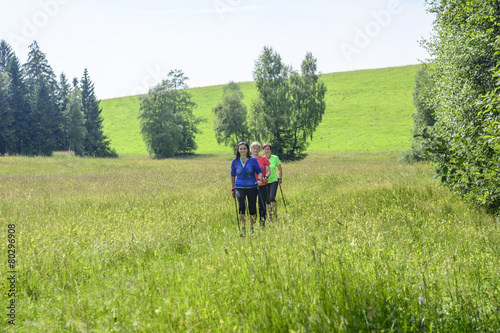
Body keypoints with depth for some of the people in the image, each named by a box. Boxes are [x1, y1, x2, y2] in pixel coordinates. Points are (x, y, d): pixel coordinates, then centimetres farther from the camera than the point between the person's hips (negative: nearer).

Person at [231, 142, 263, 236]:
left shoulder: (253, 160, 0)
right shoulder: (235, 161, 5)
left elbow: (259, 171, 7)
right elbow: (233, 175, 16)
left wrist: (259, 179, -14)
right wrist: (233, 189, 18)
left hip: (252, 187, 0)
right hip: (240, 187, 0)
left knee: (252, 208, 5)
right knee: (241, 206, -20)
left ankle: (252, 227, 27)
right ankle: (242, 229, -19)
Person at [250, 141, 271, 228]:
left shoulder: (264, 159, 1)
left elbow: (268, 171, 0)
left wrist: (266, 176, -20)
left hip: (262, 184, -2)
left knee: (262, 204, -3)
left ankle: (262, 221, 8)